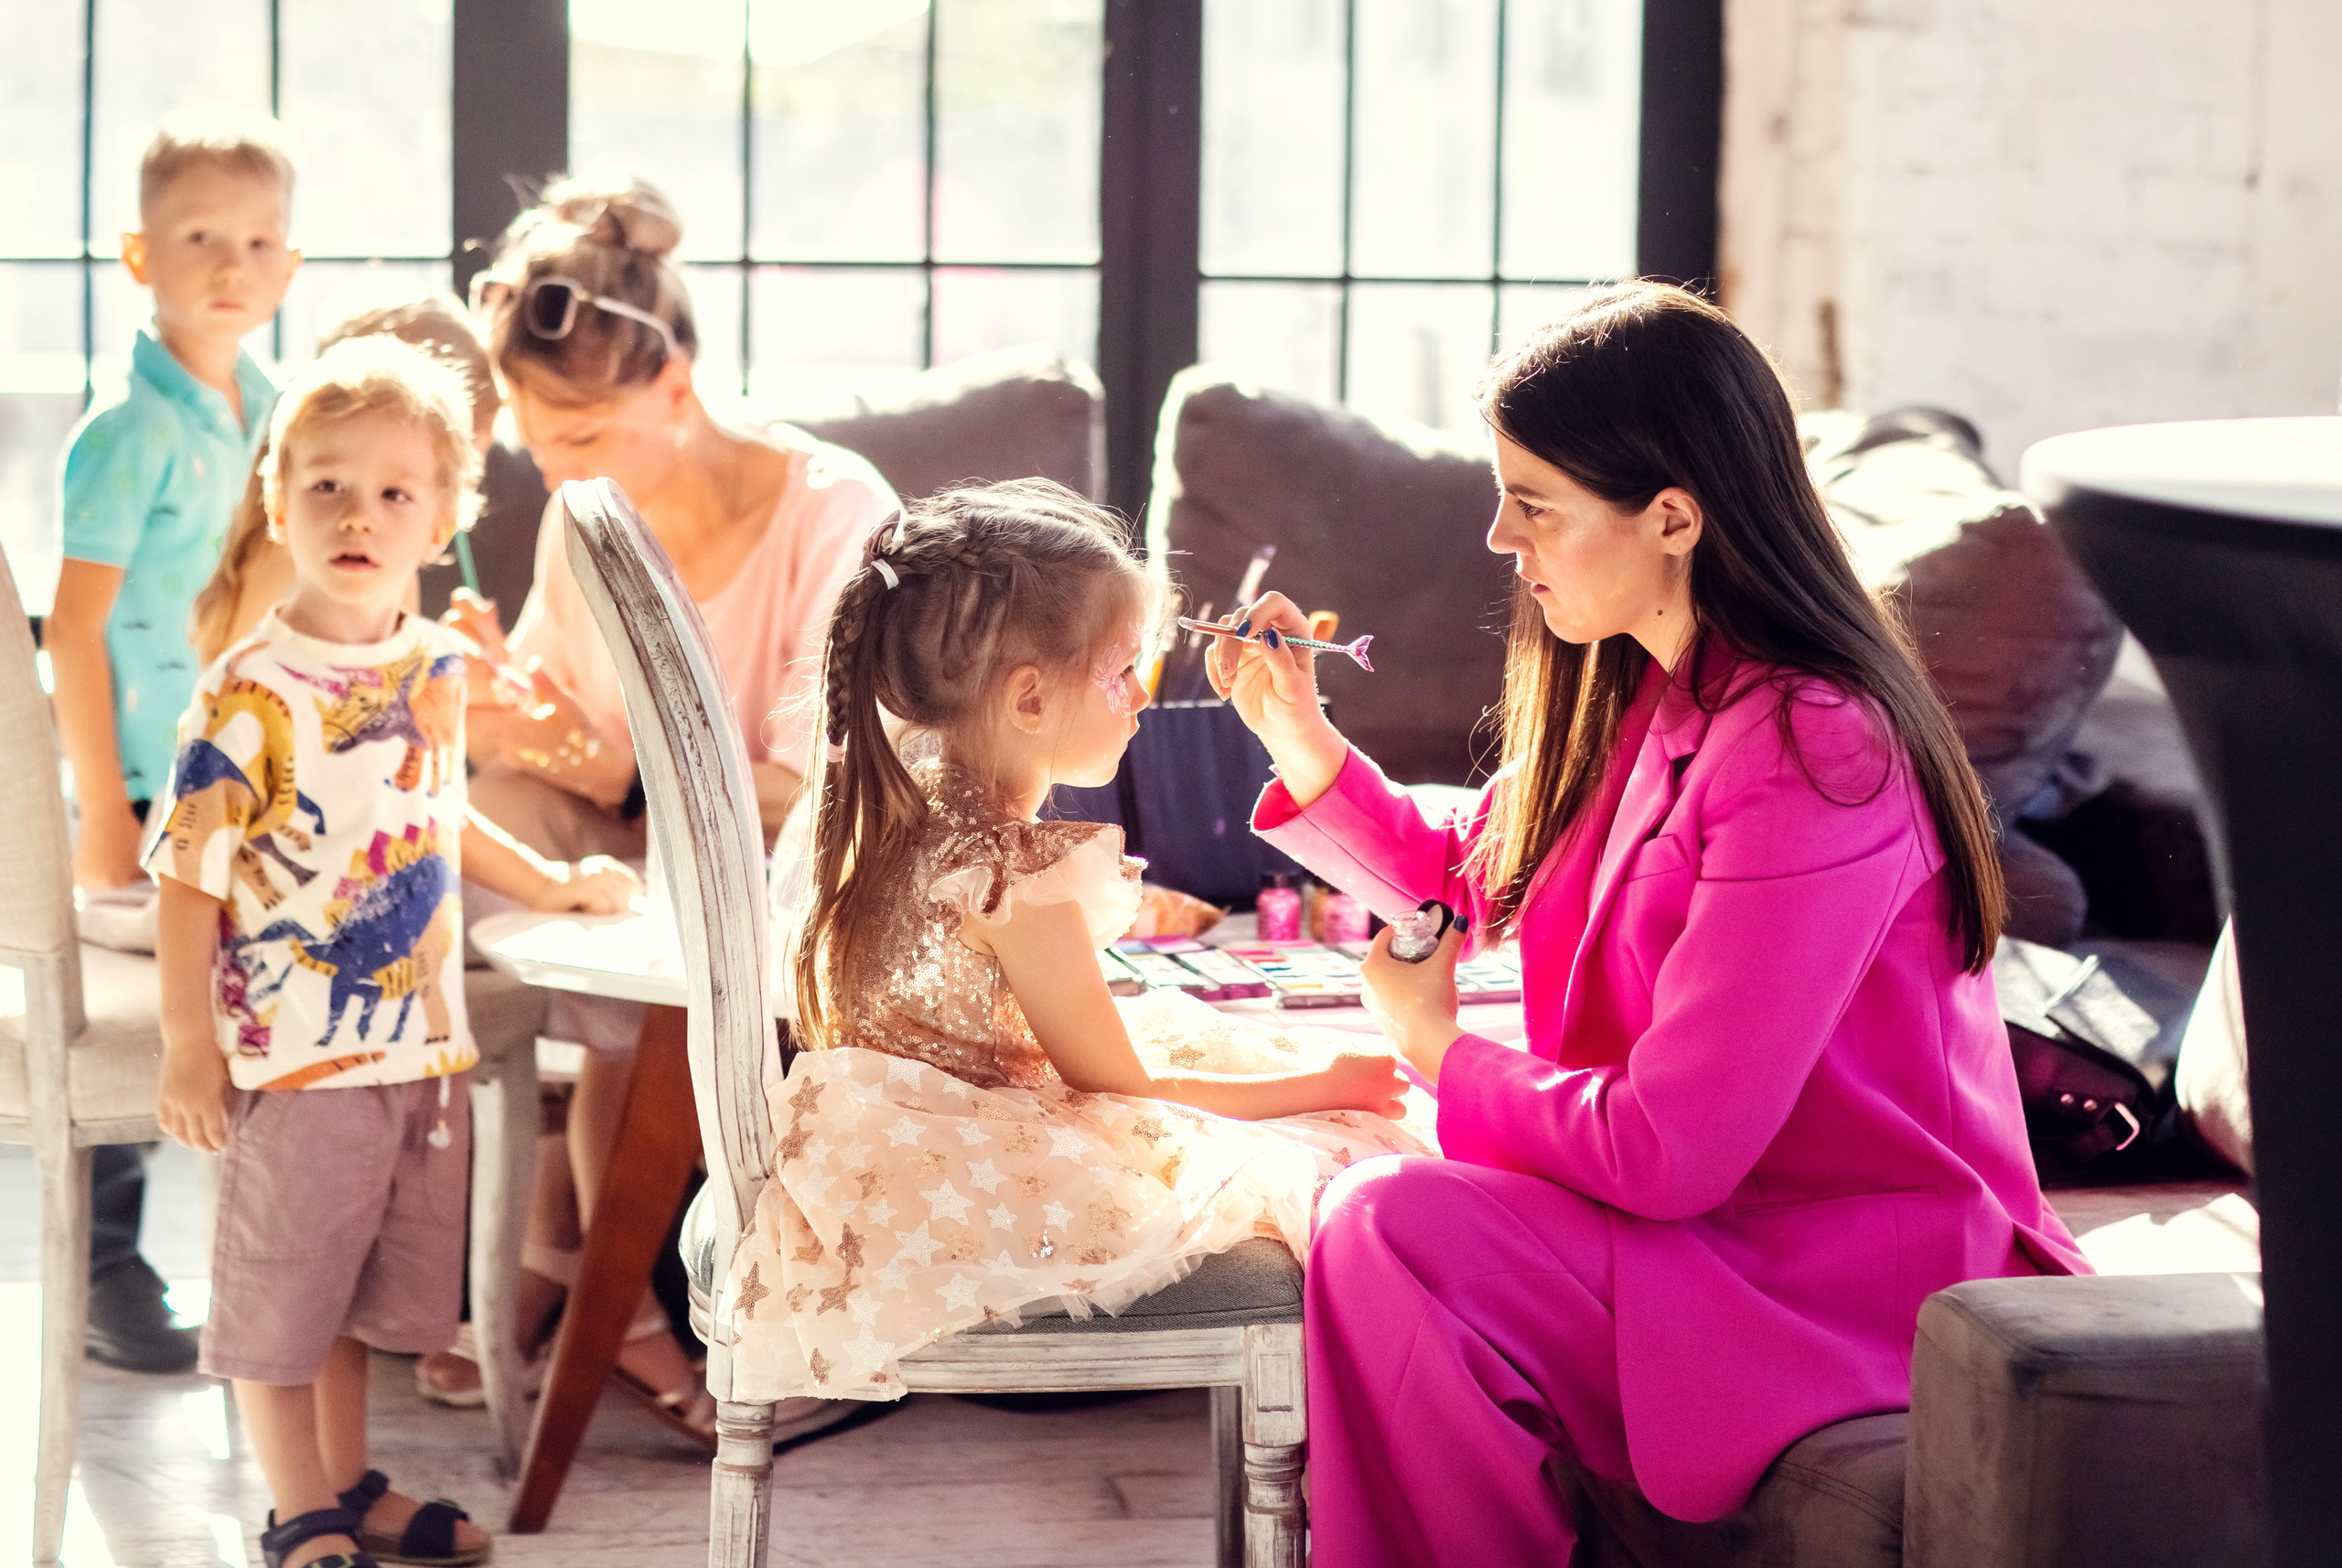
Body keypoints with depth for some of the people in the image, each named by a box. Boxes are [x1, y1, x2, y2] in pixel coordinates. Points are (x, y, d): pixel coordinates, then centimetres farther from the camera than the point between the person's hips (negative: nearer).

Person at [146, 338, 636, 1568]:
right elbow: (189, 876, -14)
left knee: (367, 1291, 19)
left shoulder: (438, 667, 4)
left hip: (424, 1047, 6)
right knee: (281, 1290, 7)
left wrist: (553, 885, 19)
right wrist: (188, 1045, -15)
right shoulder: (249, 696, -17)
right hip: (294, 1050, -6)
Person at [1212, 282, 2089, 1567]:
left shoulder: (1810, 756, -25)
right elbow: (1474, 886, 22)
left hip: (1863, 1280, -10)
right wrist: (1303, 745, 6)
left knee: (1391, 1230, -22)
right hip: (1717, 1210, 10)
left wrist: (1440, 1050, -9)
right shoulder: (1644, 693, 5)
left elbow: (1666, 1154, -25)